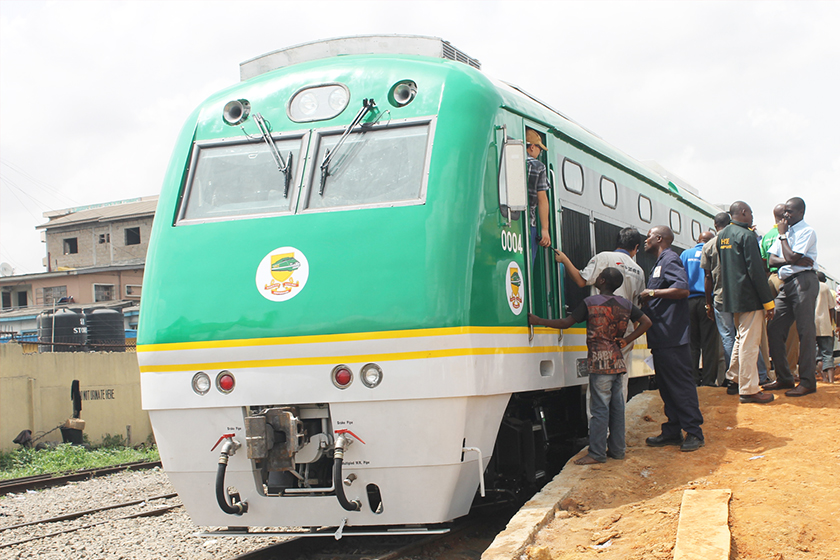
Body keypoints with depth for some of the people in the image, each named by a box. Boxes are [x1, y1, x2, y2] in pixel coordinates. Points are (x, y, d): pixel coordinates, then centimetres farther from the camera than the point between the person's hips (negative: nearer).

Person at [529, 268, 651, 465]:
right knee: (616, 405, 11)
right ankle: (616, 449, 16)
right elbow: (646, 322, 9)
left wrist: (538, 321, 4)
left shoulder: (590, 302, -7)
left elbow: (566, 323, -5)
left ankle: (597, 453, -3)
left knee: (600, 408, -5)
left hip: (600, 362, -6)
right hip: (618, 362, 6)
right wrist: (625, 341, 8)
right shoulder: (625, 304, 8)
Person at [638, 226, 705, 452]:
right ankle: (672, 431, 16)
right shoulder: (659, 263, 23)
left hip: (672, 339, -10)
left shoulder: (670, 259, -8)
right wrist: (645, 300, 13)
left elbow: (683, 288, -22)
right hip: (660, 338, 10)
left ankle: (694, 433, -5)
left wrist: (652, 293, -17)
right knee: (666, 386, 11)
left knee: (681, 385, -8)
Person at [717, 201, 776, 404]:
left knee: (741, 338, 21)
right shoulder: (747, 236, -14)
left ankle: (733, 379, 27)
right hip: (749, 297, -9)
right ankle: (749, 390, -6)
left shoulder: (722, 235, 13)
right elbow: (756, 270, -16)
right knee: (749, 342, -7)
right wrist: (768, 301, -14)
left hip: (731, 296, 9)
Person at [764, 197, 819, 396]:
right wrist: (796, 261, -8)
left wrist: (783, 235, -1)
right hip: (787, 284, 8)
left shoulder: (807, 231, -3)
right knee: (774, 330, 4)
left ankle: (807, 381, -5)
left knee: (805, 331, -8)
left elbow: (791, 257, -14)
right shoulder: (785, 232, 20)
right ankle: (784, 377, 12)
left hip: (803, 281, -8)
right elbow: (772, 260, 9)